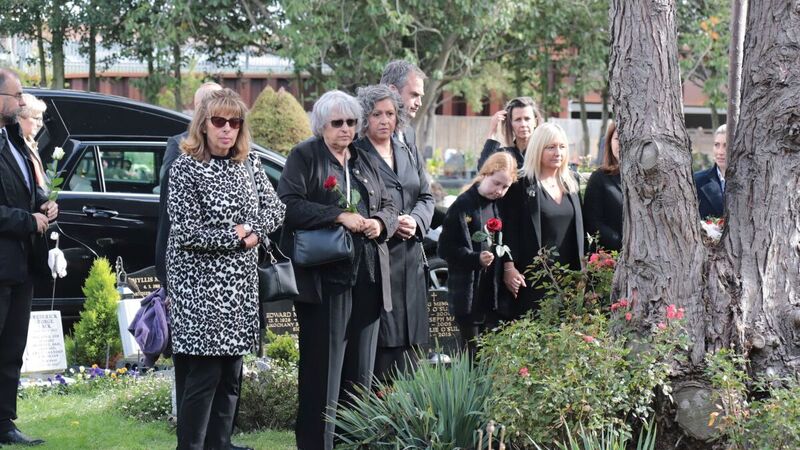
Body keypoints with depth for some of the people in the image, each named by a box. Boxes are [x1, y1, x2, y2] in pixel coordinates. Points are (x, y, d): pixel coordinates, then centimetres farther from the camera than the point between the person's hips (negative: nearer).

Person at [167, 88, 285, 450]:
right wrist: (235, 236, -11)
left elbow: (275, 207, 10)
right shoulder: (186, 167, -9)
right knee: (204, 375, -8)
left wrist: (254, 231, -9)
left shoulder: (248, 163, 9)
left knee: (230, 375, 8)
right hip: (200, 286, -6)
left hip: (240, 286, 6)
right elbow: (186, 232, -14)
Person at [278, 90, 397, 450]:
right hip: (323, 276, -6)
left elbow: (389, 207, 23)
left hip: (366, 280, 6)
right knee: (323, 370, -7)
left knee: (360, 370, 6)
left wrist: (380, 223, -1)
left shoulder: (365, 161, 20)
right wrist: (339, 216, -17)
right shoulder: (304, 156, 1)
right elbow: (288, 205, -12)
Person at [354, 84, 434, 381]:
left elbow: (426, 196, 17)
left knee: (407, 339, 5)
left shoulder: (410, 156, 19)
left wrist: (416, 220, -5)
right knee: (376, 341, -9)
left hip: (409, 257, 6)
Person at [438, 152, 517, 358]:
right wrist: (476, 258, -23)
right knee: (474, 352, -2)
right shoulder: (463, 205, -9)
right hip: (468, 293, -5)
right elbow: (446, 248, -11)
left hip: (493, 293, 6)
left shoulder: (500, 206, 9)